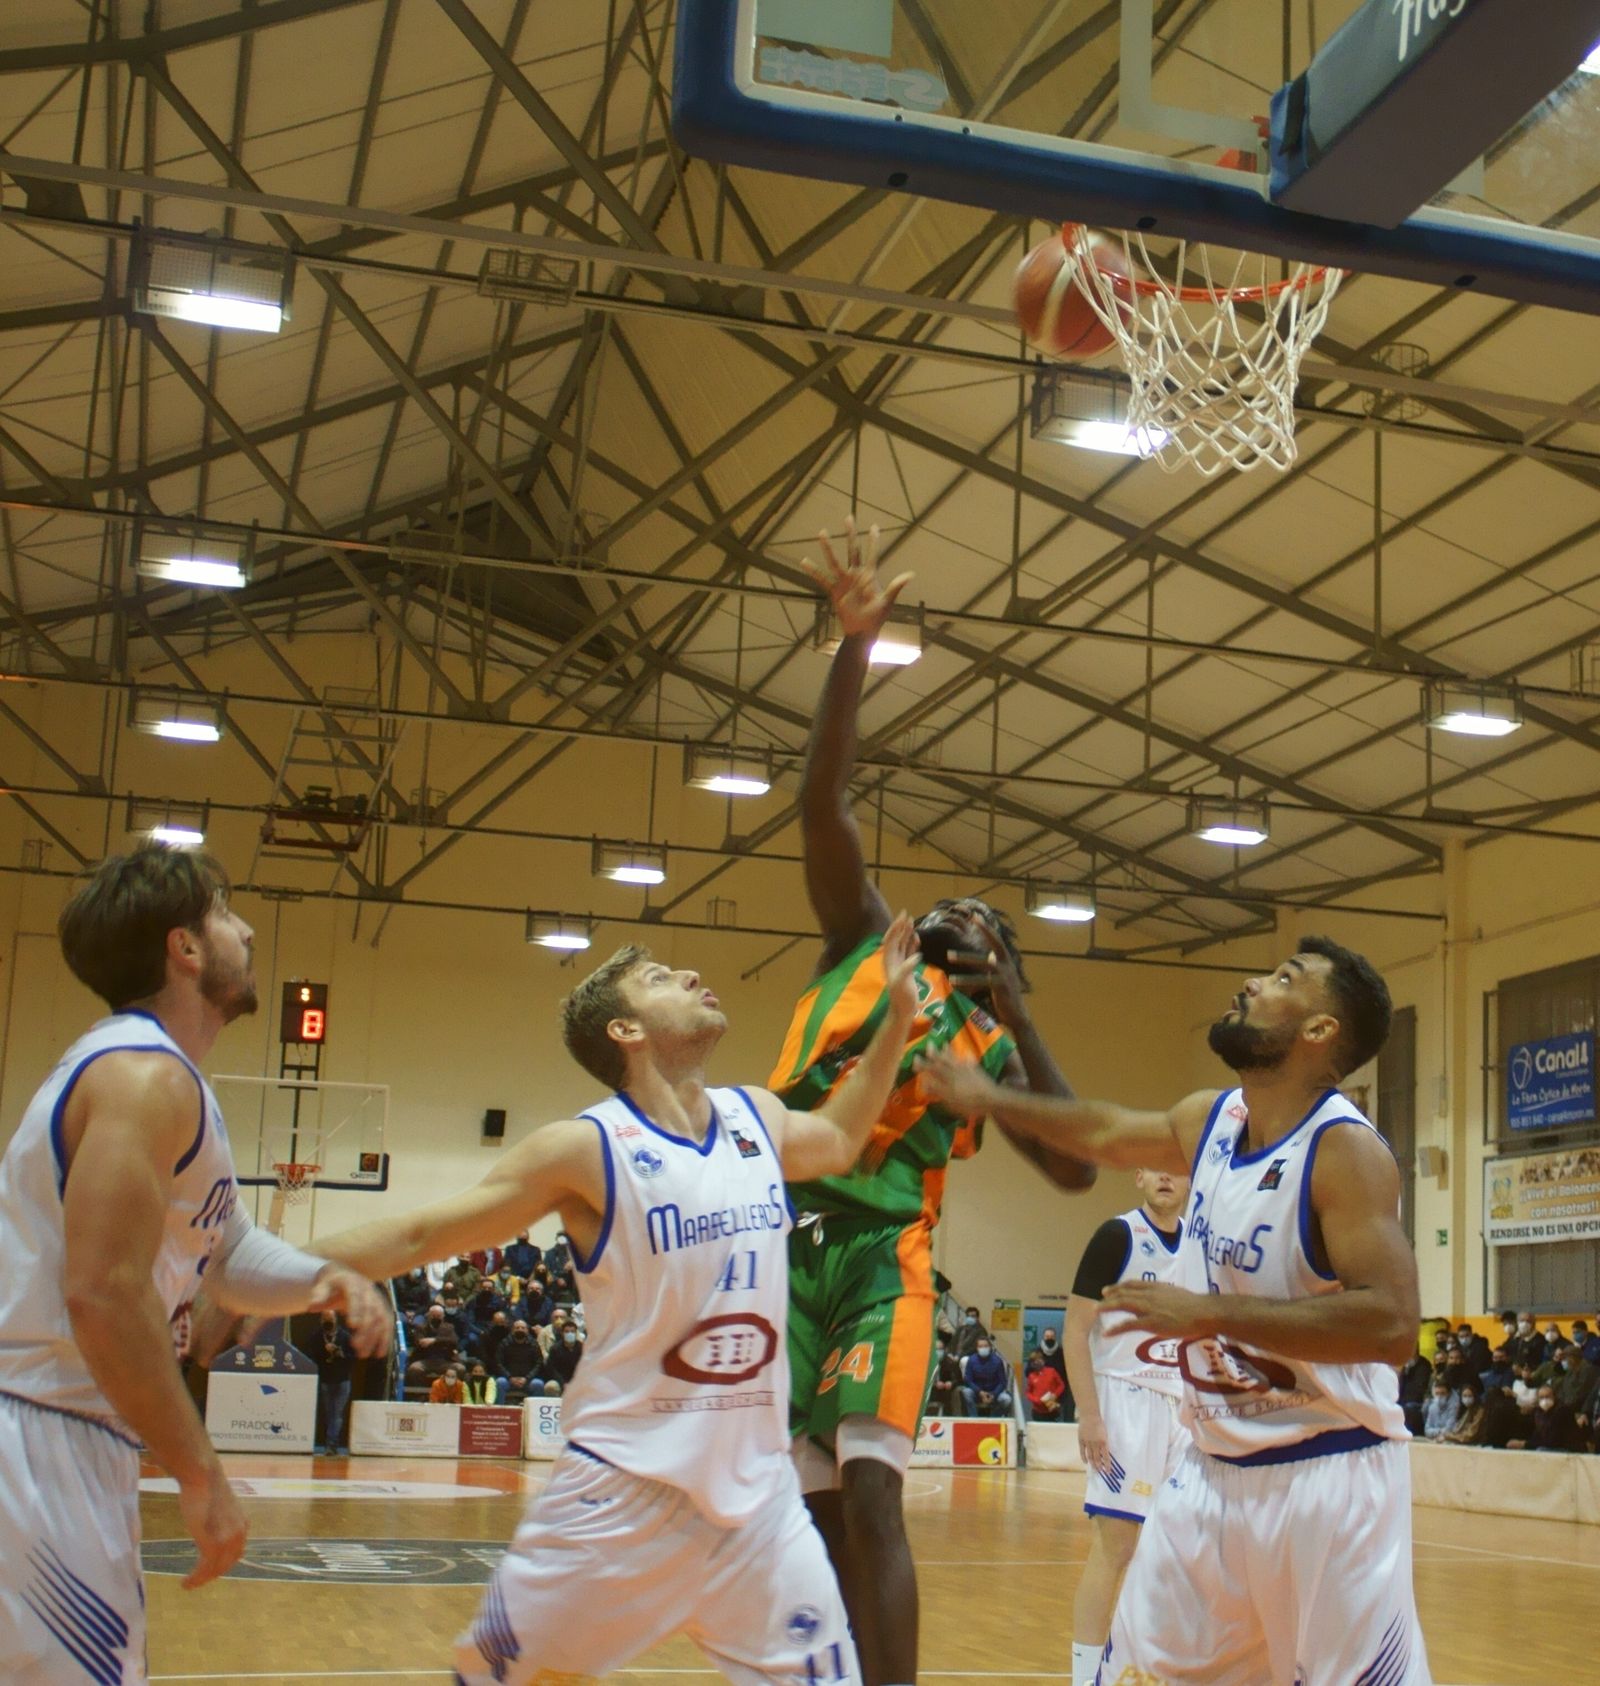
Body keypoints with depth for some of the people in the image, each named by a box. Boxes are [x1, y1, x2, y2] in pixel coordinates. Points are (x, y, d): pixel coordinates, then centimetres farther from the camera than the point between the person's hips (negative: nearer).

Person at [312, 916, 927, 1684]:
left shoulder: (758, 1120, 6)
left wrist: (897, 1015, 24)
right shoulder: (587, 1149, -11)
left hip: (758, 1489, 5)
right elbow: (422, 1234, -6)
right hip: (624, 1489, -4)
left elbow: (839, 1141, 28)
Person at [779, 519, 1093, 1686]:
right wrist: (857, 644, -11)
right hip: (787, 1234, 1)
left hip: (884, 1254, -1)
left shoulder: (994, 1047, 16)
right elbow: (823, 799, 1)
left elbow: (1077, 1169, 3)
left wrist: (1018, 1018, 0)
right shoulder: (866, 942, 15)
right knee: (816, 1511, 6)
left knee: (869, 1495, -16)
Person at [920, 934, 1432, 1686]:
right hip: (1213, 1471, 7)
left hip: (1326, 1480, -7)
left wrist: (1210, 1314, -27)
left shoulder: (1345, 1149, -18)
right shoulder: (1209, 1121, 6)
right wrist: (986, 1098, 31)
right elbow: (1106, 1131, 27)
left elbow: (1390, 1324, -27)